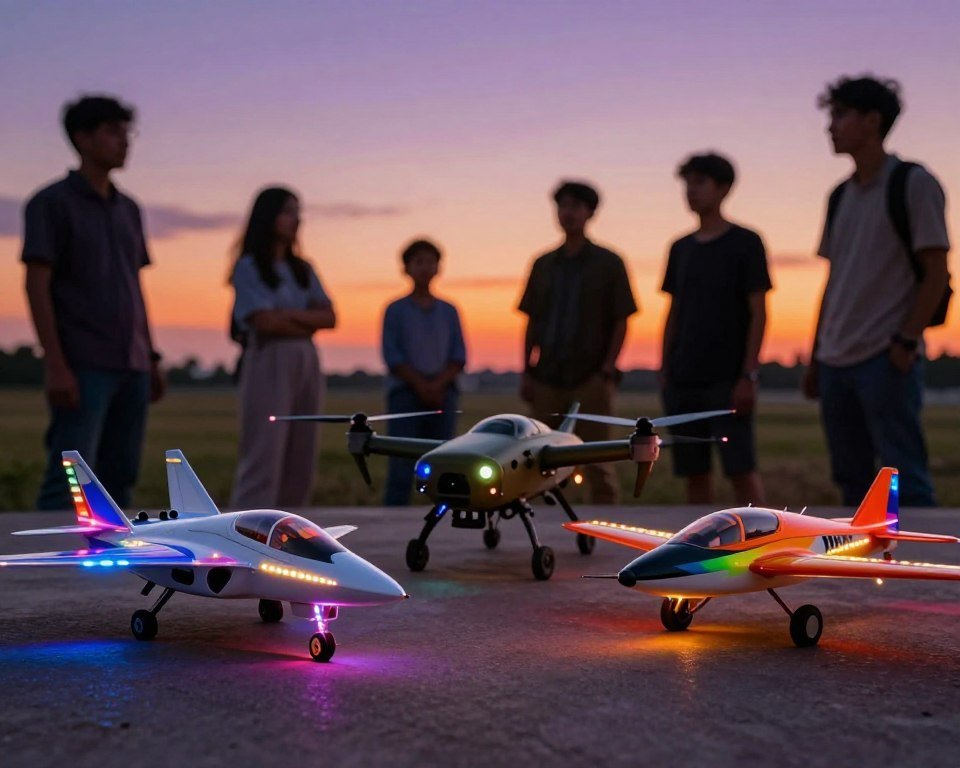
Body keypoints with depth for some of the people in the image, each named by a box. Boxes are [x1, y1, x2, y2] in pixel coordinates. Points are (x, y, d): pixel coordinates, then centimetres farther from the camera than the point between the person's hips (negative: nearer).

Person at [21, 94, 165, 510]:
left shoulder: (128, 209, 17)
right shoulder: (52, 203, -1)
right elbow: (37, 286, -7)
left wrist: (152, 359, 15)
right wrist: (55, 364, -15)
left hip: (131, 367, 6)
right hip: (83, 366, -6)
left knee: (119, 477, 5)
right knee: (68, 479, -10)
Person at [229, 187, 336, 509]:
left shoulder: (303, 269, 16)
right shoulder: (248, 267, -2)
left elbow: (329, 317, 5)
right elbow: (265, 322, -12)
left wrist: (289, 315, -10)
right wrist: (306, 325, 2)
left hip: (306, 365, 6)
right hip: (269, 364, -6)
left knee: (300, 464, 5)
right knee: (264, 460, -11)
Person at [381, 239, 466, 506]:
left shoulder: (448, 311, 12)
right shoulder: (396, 310, 4)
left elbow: (459, 357, 6)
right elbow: (392, 356, -4)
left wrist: (438, 385, -10)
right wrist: (421, 386, -13)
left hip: (443, 394, 3)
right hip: (405, 393, -3)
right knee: (402, 468, -10)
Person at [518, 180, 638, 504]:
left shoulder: (608, 264, 2)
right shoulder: (543, 265, 13)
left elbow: (621, 323, 0)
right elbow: (532, 322, 13)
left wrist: (608, 368, -10)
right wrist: (527, 371, 6)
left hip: (591, 378, -4)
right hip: (547, 378, 4)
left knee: (597, 464, -6)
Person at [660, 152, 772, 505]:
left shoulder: (744, 243, -1)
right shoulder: (681, 248, 13)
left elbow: (758, 313, -5)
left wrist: (749, 376, -12)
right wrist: (664, 373, 10)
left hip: (728, 380, -5)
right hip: (682, 381, 5)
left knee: (741, 469, -7)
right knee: (694, 473, 5)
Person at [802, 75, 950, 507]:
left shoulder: (912, 183, -4)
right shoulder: (841, 195, 15)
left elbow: (936, 272, -8)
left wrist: (907, 341, -16)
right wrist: (815, 357, 15)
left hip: (886, 358, -7)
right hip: (836, 361, 7)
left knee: (904, 477, -7)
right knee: (852, 479, 10)